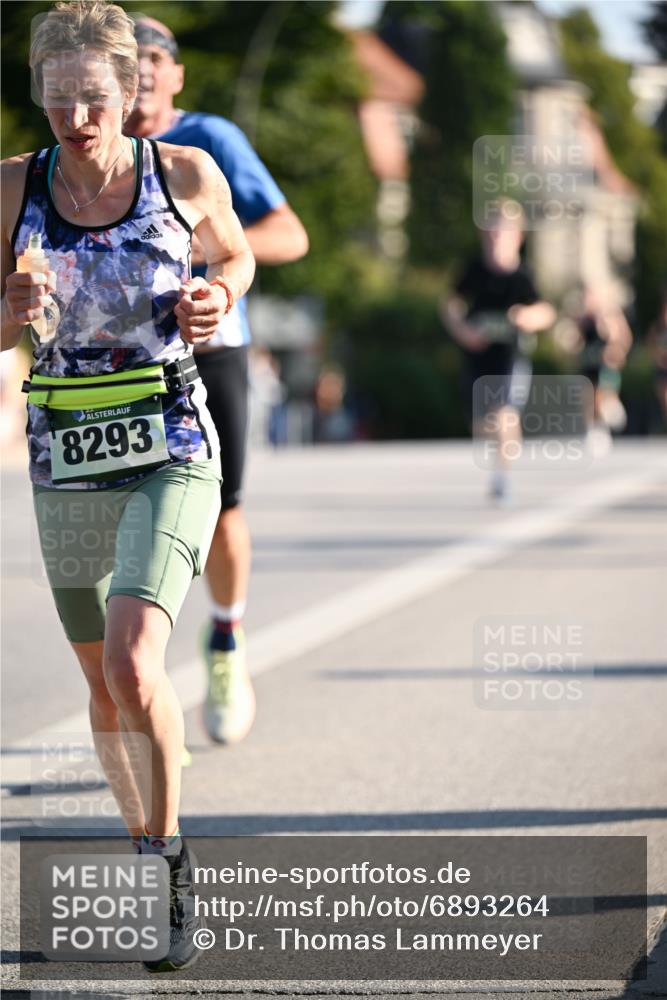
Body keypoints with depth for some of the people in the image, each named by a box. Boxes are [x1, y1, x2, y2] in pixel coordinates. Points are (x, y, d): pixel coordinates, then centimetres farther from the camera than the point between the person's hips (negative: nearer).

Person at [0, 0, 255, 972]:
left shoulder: (186, 174, -6)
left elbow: (234, 254, 14)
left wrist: (217, 297, -7)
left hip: (171, 455, -3)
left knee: (132, 664, -21)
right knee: (103, 685, 13)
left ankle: (171, 860, -4)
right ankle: (146, 858, 32)